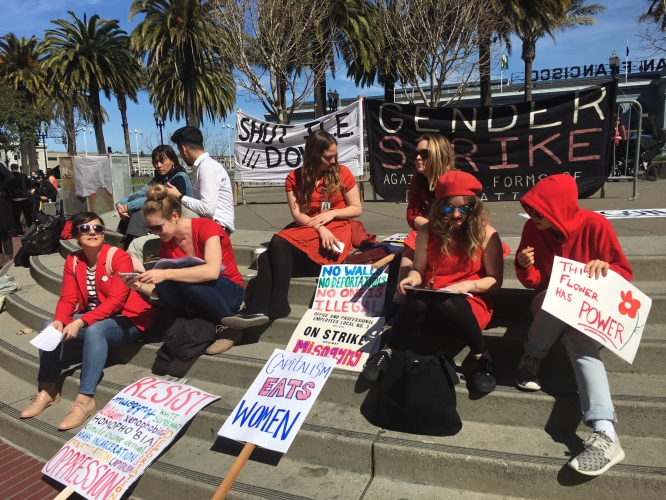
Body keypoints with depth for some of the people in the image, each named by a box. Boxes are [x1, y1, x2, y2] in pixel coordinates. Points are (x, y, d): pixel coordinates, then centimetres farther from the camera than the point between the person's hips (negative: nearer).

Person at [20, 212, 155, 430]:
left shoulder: (119, 258, -18)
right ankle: (49, 389, -2)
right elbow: (67, 299, -2)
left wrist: (80, 323, -32)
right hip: (92, 318, 7)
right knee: (49, 327, -11)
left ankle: (85, 398, -31)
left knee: (94, 330, -34)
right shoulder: (73, 261, 1)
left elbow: (115, 301, -24)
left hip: (127, 320, -7)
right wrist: (59, 321, -24)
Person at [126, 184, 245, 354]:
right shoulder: (166, 246, -1)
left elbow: (212, 271, -36)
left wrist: (165, 274, -39)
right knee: (165, 285, -24)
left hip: (230, 292, -5)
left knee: (187, 280, -33)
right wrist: (141, 286, -20)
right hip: (197, 298, 5)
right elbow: (164, 290, -1)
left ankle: (229, 326, -15)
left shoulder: (206, 227, -19)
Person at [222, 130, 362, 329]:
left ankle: (277, 306, -28)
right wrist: (319, 227, -17)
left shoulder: (342, 173, 4)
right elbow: (297, 214, -1)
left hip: (335, 230, -4)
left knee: (278, 245, -29)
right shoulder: (295, 178, 8)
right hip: (305, 229, 4)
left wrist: (331, 214, -9)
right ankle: (259, 308, -31)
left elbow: (356, 209, 7)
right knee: (272, 250, -27)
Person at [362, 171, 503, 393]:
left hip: (471, 303, -2)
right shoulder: (428, 230, 2)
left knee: (445, 303, -38)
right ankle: (387, 352, -13)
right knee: (416, 304, -34)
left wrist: (467, 285, -20)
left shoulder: (486, 233, -5)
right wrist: (412, 278, -15)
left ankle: (482, 356, -17)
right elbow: (419, 270, 8)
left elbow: (495, 280, -2)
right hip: (432, 302, 2)